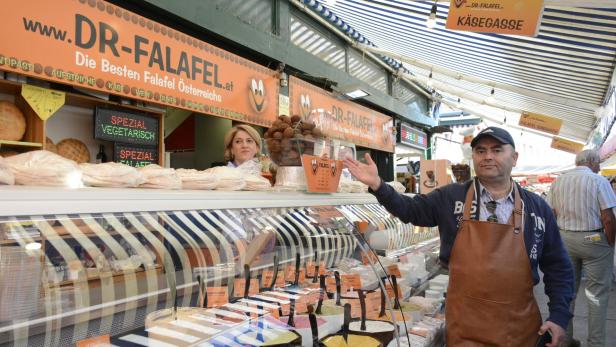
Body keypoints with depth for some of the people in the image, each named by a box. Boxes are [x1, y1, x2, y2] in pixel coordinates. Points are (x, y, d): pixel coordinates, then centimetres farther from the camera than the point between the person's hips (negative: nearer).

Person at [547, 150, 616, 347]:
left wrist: (560, 240, 13)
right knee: (597, 294, 6)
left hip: (564, 239, 5)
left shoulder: (558, 181, 4)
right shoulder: (598, 181, -9)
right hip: (593, 240, -4)